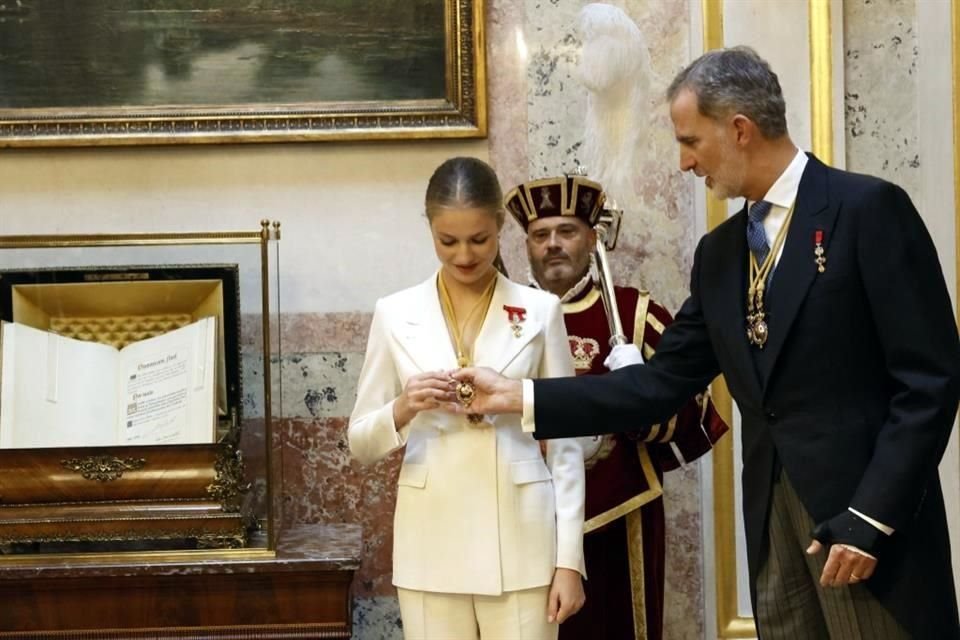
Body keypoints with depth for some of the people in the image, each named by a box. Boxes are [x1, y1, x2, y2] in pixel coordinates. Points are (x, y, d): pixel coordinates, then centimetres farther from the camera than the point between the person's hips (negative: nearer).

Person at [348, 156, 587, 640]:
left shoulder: (539, 311, 2)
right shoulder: (395, 314, 4)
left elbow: (564, 442, 3)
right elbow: (360, 444, 5)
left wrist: (569, 558, -2)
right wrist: (402, 411, -17)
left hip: (521, 544, -1)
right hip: (432, 547, 1)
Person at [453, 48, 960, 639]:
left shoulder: (869, 209, -9)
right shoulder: (720, 252, 13)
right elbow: (666, 382, 13)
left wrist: (871, 517, -17)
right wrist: (520, 396, 7)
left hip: (869, 509, -6)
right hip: (773, 514, 7)